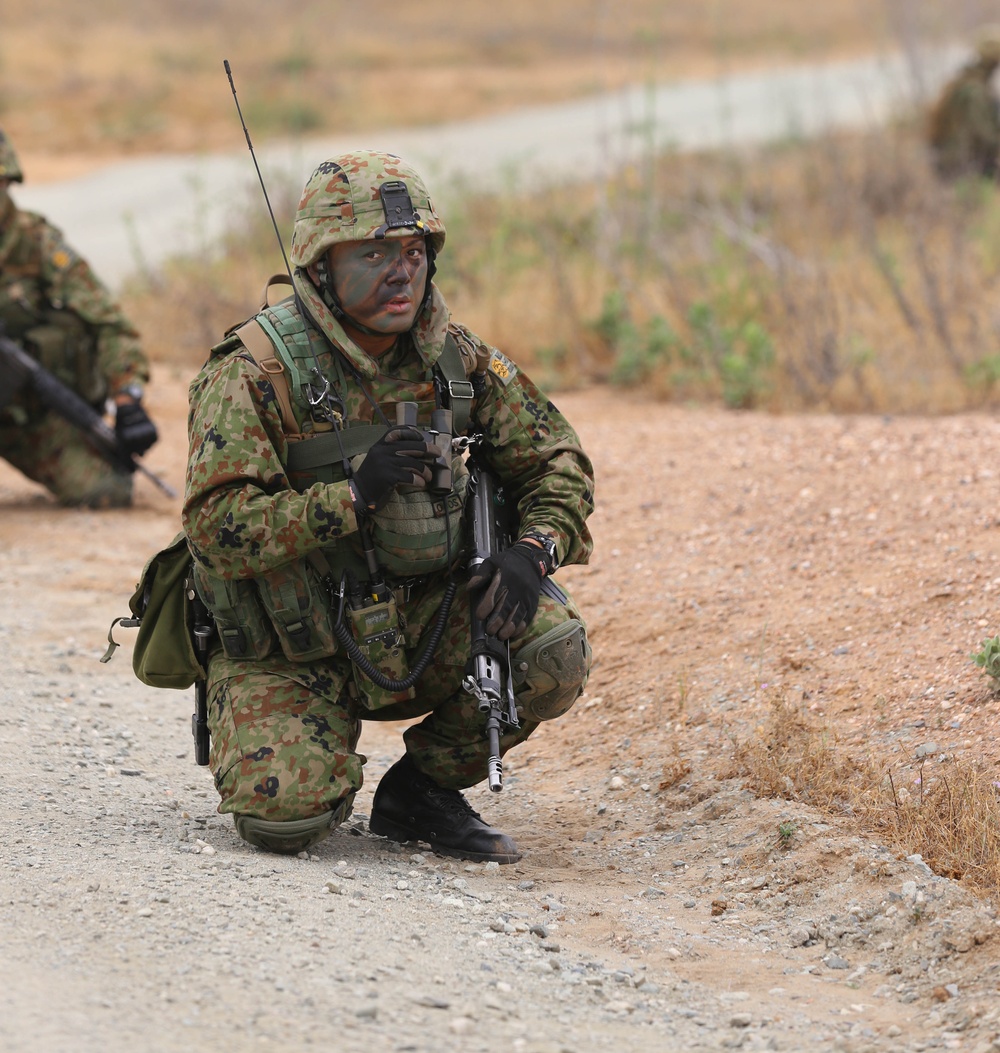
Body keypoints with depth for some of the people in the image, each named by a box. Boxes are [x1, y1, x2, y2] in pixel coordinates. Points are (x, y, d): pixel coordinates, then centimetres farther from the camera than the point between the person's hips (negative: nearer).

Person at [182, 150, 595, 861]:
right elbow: (217, 532, -23)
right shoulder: (255, 373, -16)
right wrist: (354, 495, -31)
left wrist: (532, 550, -13)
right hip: (289, 655, -4)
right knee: (286, 818, -26)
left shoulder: (453, 356, 0)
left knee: (552, 647, -22)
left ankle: (421, 789, 3)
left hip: (420, 627, 4)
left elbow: (557, 462, 8)